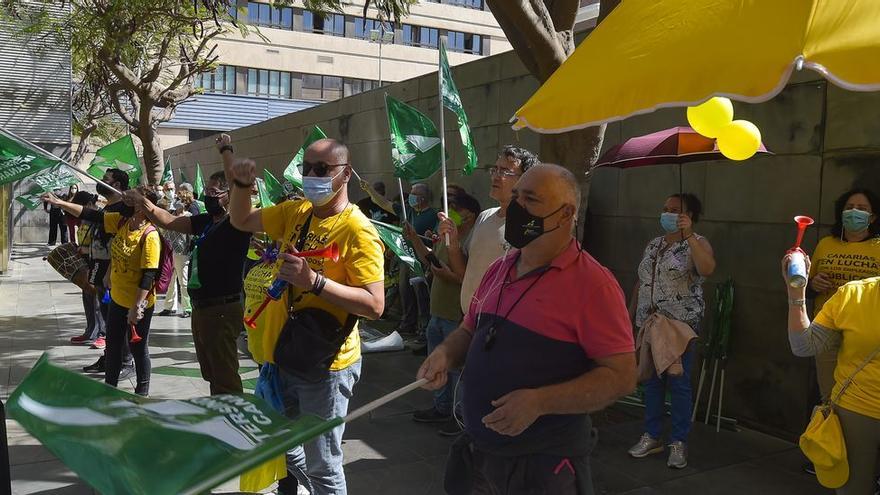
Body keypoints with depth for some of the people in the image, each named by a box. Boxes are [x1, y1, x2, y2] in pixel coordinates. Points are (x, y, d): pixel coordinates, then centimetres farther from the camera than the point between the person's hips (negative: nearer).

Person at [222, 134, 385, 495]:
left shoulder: (357, 231, -18)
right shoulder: (296, 212, 4)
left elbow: (374, 305, -25)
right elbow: (242, 221, 20)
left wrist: (314, 281, -33)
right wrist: (242, 183, 2)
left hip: (324, 362, -7)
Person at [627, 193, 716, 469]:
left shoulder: (697, 244, -6)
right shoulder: (653, 245, 12)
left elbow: (707, 269, -28)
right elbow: (641, 283, 18)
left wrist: (688, 236, -33)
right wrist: (630, 314, 15)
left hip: (681, 325, -6)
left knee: (678, 383, 0)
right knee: (651, 381, 11)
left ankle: (679, 443, 12)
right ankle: (652, 437, 22)